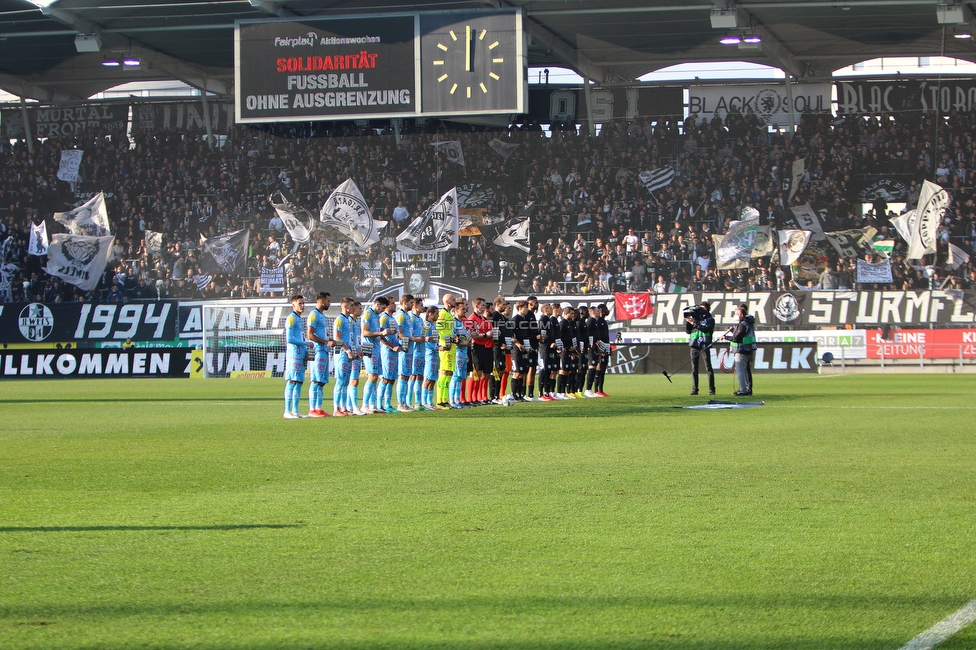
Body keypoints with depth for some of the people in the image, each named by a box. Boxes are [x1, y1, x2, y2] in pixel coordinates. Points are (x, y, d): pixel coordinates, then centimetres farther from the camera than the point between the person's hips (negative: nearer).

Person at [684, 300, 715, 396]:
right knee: (694, 368, 1)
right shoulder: (695, 318, 17)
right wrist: (687, 322, 2)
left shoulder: (710, 319, 5)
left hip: (704, 345, -5)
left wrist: (693, 323, -15)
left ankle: (711, 389, -8)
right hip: (694, 345, 5)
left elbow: (705, 328, -13)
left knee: (708, 367, -7)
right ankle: (694, 389, 3)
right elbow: (688, 331, 16)